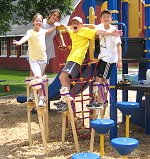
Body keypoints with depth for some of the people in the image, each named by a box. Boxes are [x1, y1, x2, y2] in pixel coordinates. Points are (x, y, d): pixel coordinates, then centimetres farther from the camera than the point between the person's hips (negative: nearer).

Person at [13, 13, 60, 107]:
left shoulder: (42, 31, 6)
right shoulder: (30, 32, -10)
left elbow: (50, 30, 29)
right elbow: (26, 37, -33)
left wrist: (55, 25, 16)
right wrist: (19, 42, -51)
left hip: (43, 58, 6)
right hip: (34, 59, -6)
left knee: (40, 78, 15)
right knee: (38, 77, -20)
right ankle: (41, 98, -14)